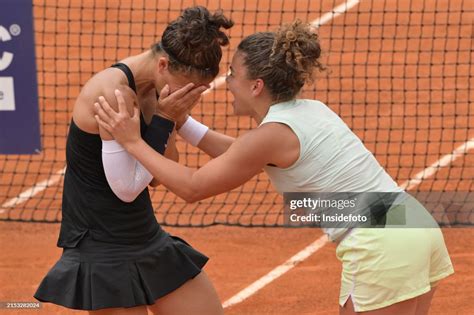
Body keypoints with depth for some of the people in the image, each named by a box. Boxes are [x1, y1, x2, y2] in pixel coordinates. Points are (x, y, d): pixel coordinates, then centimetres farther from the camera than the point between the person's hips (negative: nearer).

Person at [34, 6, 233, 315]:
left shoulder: (151, 89, 1)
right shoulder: (114, 91, -24)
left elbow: (157, 176, 7)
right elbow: (126, 188, -21)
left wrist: (172, 118, -8)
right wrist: (164, 119, -19)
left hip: (148, 239, 9)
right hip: (103, 250, -9)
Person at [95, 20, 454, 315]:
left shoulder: (271, 135, -10)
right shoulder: (310, 111, 16)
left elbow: (193, 187, 0)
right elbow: (240, 157, 31)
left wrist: (133, 142, 6)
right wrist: (180, 121, 30)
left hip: (381, 248, -9)